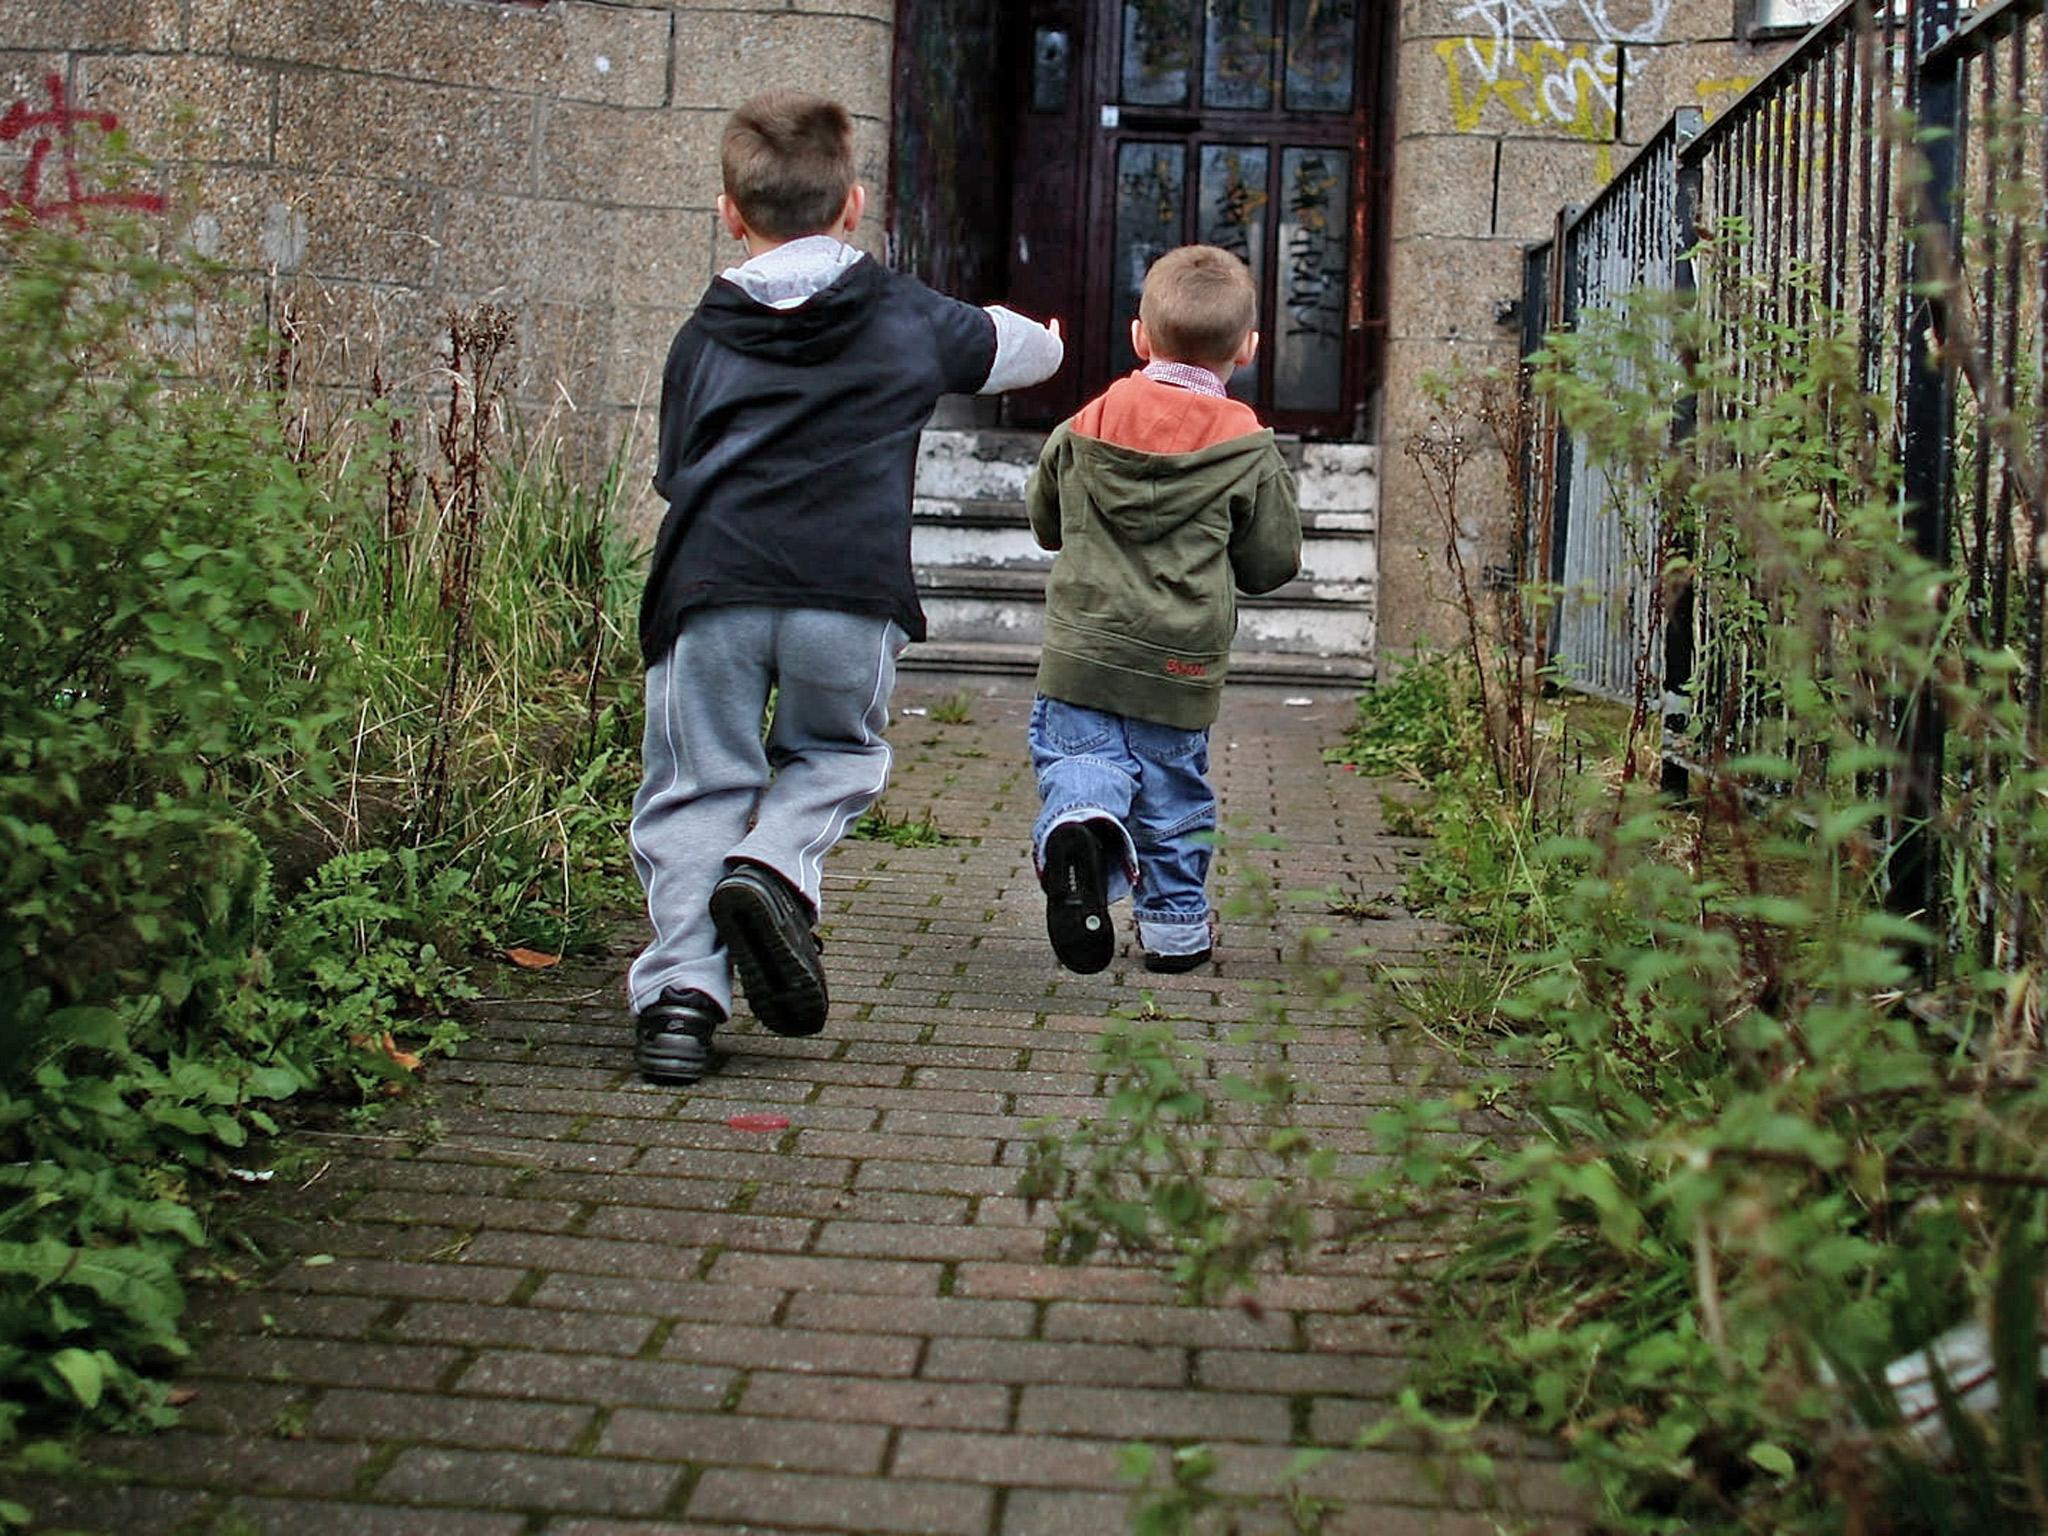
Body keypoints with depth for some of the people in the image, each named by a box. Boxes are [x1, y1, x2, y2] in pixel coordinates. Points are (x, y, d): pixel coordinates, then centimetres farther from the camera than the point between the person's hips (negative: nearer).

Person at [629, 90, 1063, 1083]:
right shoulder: (912, 321, 15)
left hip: (711, 592, 0)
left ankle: (682, 984, -4)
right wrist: (1042, 338, 56)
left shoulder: (702, 339, 14)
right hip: (852, 596, 0)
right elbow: (1025, 350, 32)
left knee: (697, 788, 9)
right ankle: (777, 864, -6)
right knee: (835, 756, 22)